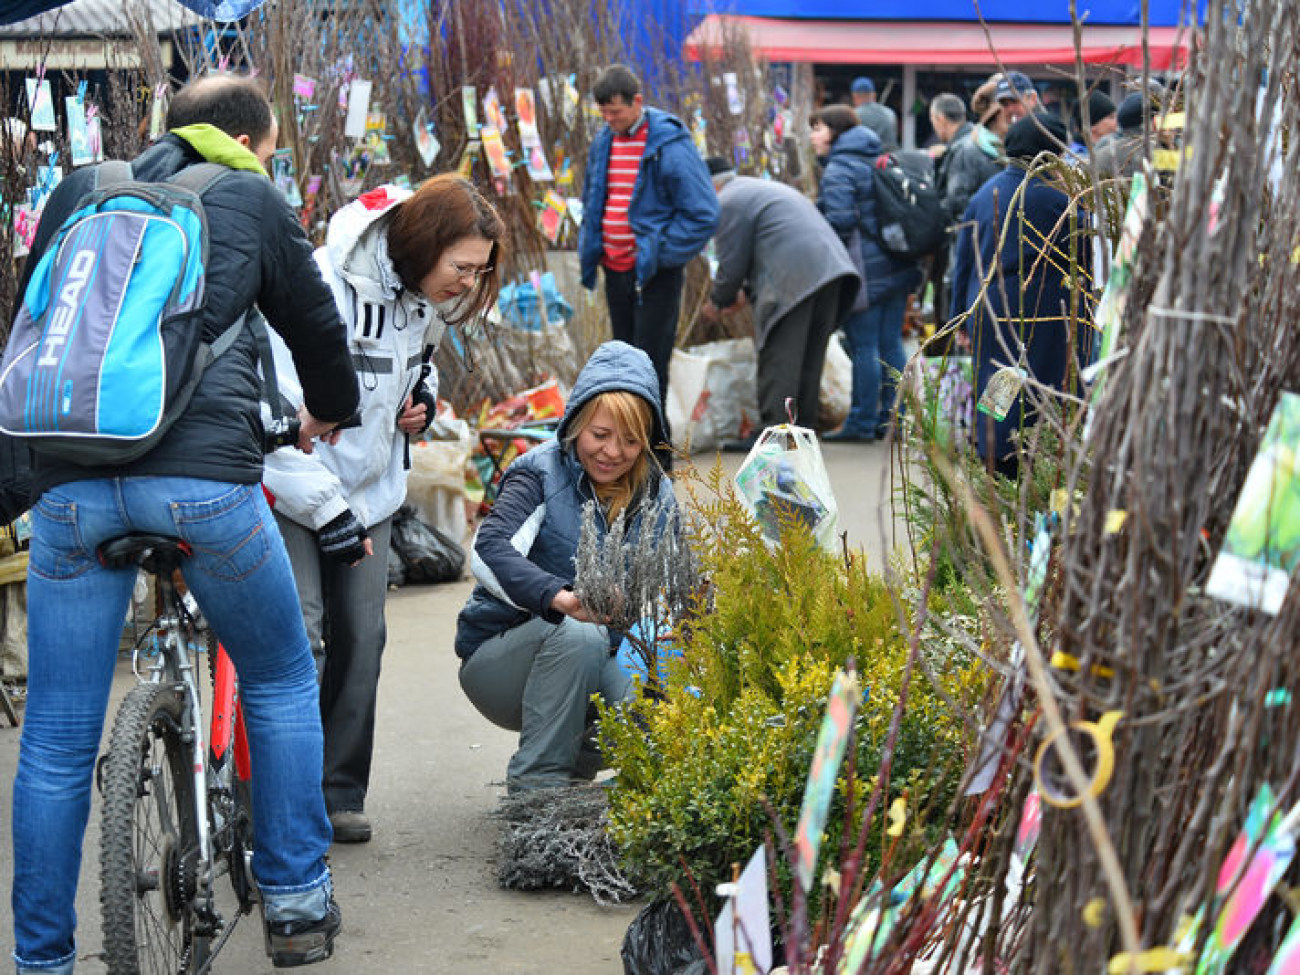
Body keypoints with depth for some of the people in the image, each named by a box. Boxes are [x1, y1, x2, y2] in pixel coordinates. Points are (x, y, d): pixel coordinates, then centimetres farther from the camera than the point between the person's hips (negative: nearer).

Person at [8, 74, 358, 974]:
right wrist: (332, 411, 43)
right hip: (206, 475, -2)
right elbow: (317, 326, 23)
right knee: (282, 687, 19)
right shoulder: (251, 199, 13)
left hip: (73, 483, 3)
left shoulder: (80, 191, 21)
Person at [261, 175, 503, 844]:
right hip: (293, 490, -7)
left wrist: (423, 395, 2)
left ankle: (340, 794, 14)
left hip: (371, 491, 7)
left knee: (361, 639, 4)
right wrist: (329, 513, -23)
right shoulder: (324, 288, -25)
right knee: (297, 636, -14)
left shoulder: (427, 296, 0)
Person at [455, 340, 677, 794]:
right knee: (578, 635, -35)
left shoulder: (655, 495, 4)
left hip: (594, 665, 4)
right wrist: (561, 597, -47)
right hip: (500, 661, -4)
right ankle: (536, 782, -22)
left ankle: (576, 758, 7)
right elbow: (491, 547, -29)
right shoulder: (542, 472, -11)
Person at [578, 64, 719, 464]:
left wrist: (660, 255, -14)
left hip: (655, 276, -7)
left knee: (649, 365, -7)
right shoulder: (603, 143, 7)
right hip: (615, 270, 7)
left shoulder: (670, 146, -15)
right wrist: (589, 251, 10)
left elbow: (703, 214, -15)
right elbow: (591, 203, 23)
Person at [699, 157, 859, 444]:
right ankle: (803, 427, 17)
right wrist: (747, 290, 37)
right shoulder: (764, 187, 32)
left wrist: (718, 302, 15)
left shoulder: (728, 202, 0)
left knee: (778, 358, -8)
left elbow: (732, 262, -1)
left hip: (793, 280, -9)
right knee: (809, 358, 13)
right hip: (830, 268, 9)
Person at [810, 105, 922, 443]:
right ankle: (892, 417, 15)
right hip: (897, 268, 9)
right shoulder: (879, 161, 16)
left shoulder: (838, 170, -11)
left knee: (864, 347, -4)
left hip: (865, 272, -9)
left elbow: (840, 222, -19)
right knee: (891, 344, 11)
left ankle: (862, 422, 0)